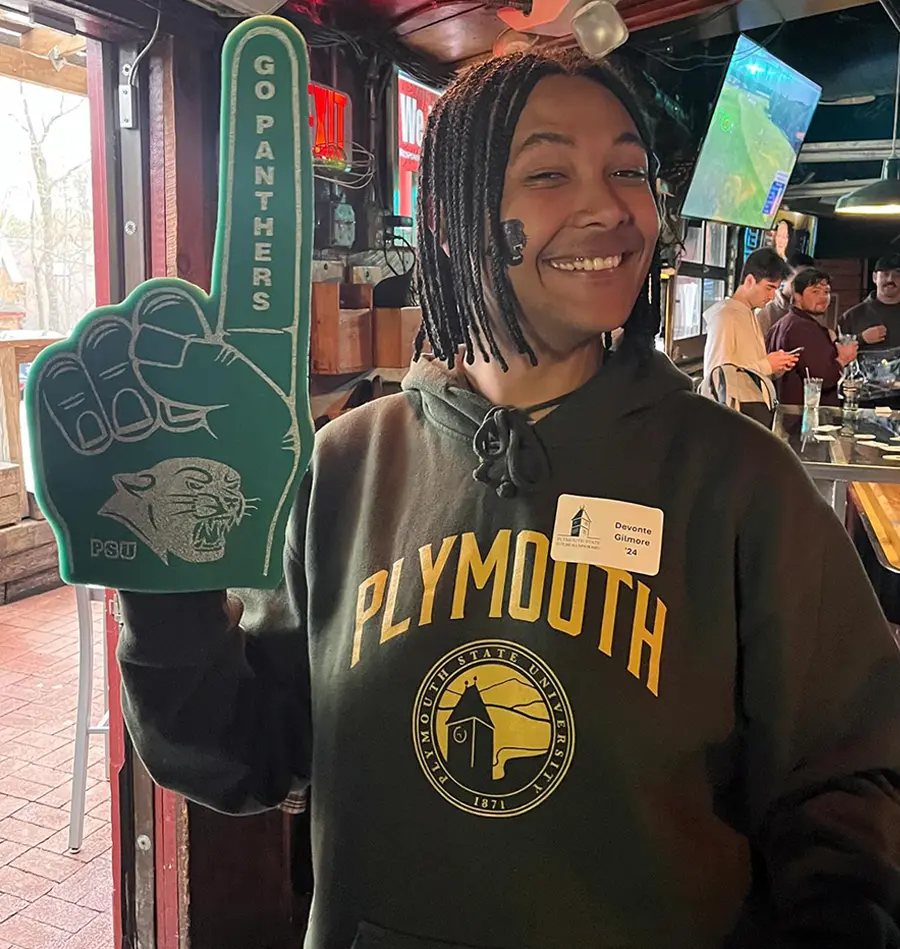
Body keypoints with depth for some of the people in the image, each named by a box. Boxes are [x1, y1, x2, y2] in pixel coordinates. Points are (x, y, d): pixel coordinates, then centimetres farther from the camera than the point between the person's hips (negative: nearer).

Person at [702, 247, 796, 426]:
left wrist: (776, 367, 0)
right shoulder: (725, 316, -10)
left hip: (759, 409, 9)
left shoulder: (750, 315, 18)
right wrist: (766, 366, -17)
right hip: (740, 411, -9)